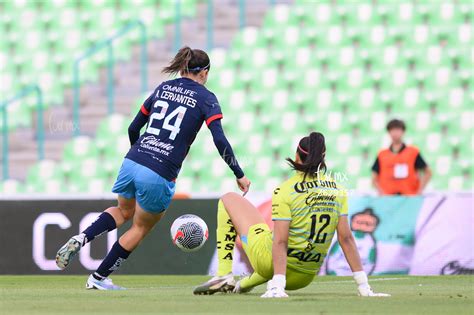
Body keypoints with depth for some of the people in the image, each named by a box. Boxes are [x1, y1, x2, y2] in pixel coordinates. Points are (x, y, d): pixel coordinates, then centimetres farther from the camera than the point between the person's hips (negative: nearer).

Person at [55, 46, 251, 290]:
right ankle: (99, 278, 24)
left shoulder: (163, 88, 15)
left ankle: (80, 239, 6)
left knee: (123, 211, 32)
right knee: (141, 228, 20)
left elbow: (133, 128, 18)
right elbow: (220, 140, -10)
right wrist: (239, 175, -3)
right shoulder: (205, 98, 1)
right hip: (160, 176, -5)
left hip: (131, 163, 5)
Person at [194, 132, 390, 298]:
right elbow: (346, 238, -7)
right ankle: (244, 284, 32)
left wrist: (278, 288, -28)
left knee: (229, 200, 12)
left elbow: (280, 241, -23)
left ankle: (224, 276, 6)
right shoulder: (337, 191, -4)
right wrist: (364, 287, -6)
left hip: (270, 264, -5)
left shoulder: (284, 191, -17)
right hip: (305, 278, 5)